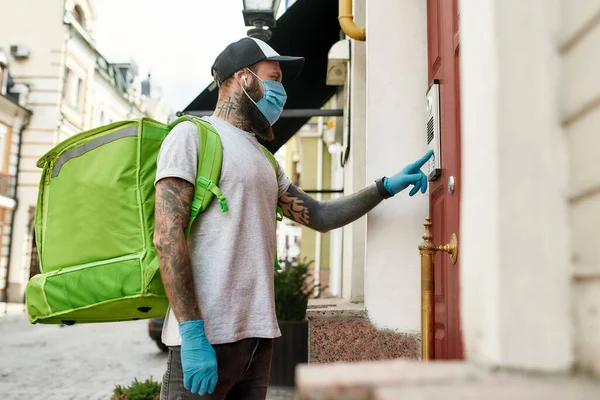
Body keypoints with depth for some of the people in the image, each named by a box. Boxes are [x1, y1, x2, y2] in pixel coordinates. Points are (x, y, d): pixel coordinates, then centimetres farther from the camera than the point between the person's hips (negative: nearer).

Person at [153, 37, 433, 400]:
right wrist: (192, 335, -19)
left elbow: (319, 216, 21)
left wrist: (385, 187, 11)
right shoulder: (192, 136, -3)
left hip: (259, 335, 7)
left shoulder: (265, 160, 20)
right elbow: (167, 236, -13)